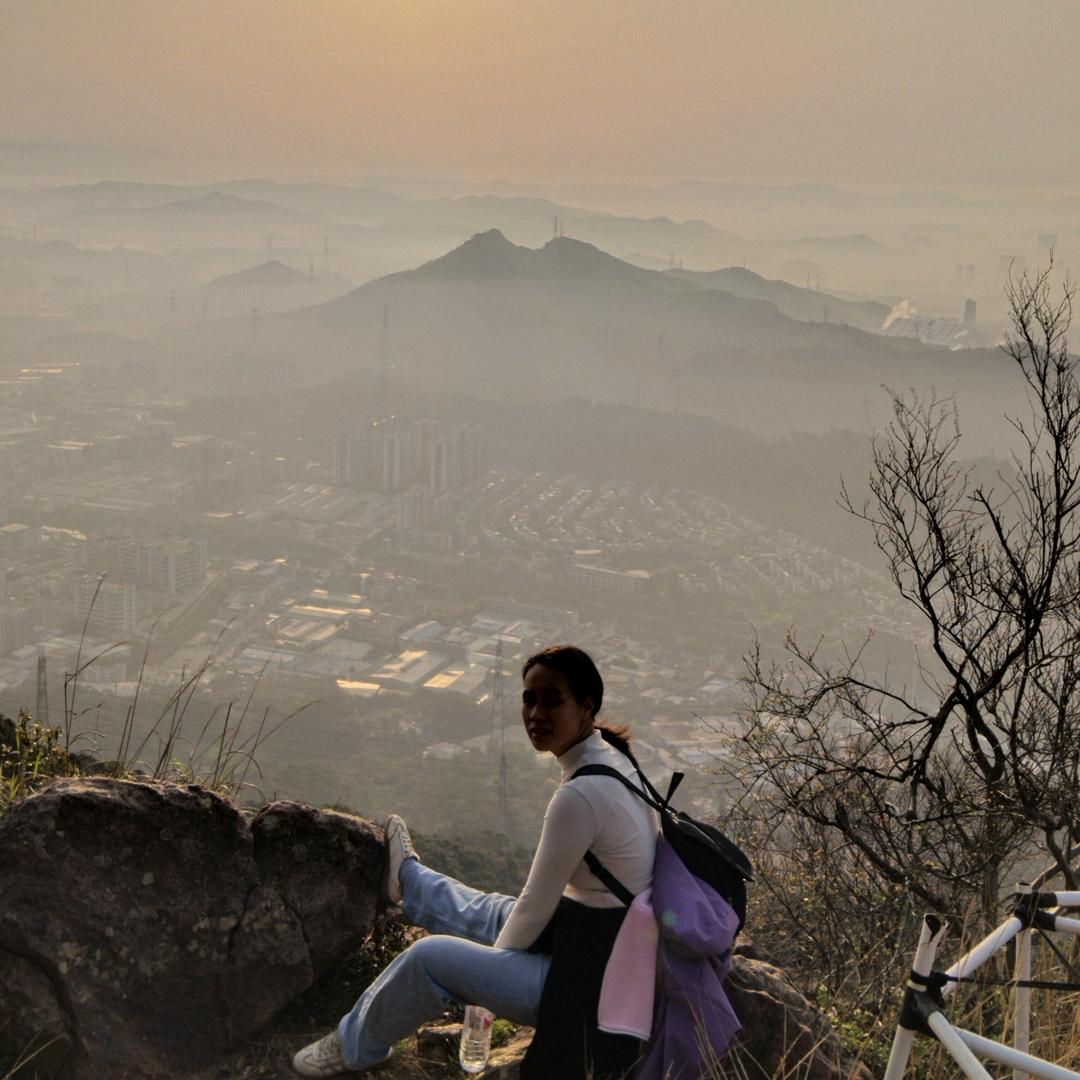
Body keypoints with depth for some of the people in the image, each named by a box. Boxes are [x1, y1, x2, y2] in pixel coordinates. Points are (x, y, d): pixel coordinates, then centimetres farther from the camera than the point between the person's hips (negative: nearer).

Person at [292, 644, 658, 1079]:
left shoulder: (578, 795, -28)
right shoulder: (612, 758, 1)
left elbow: (536, 907, -16)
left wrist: (493, 964, 3)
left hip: (589, 978, -8)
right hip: (617, 943, 8)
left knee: (429, 957, 2)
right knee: (490, 912, 31)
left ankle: (355, 1045, 28)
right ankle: (408, 879, 62)